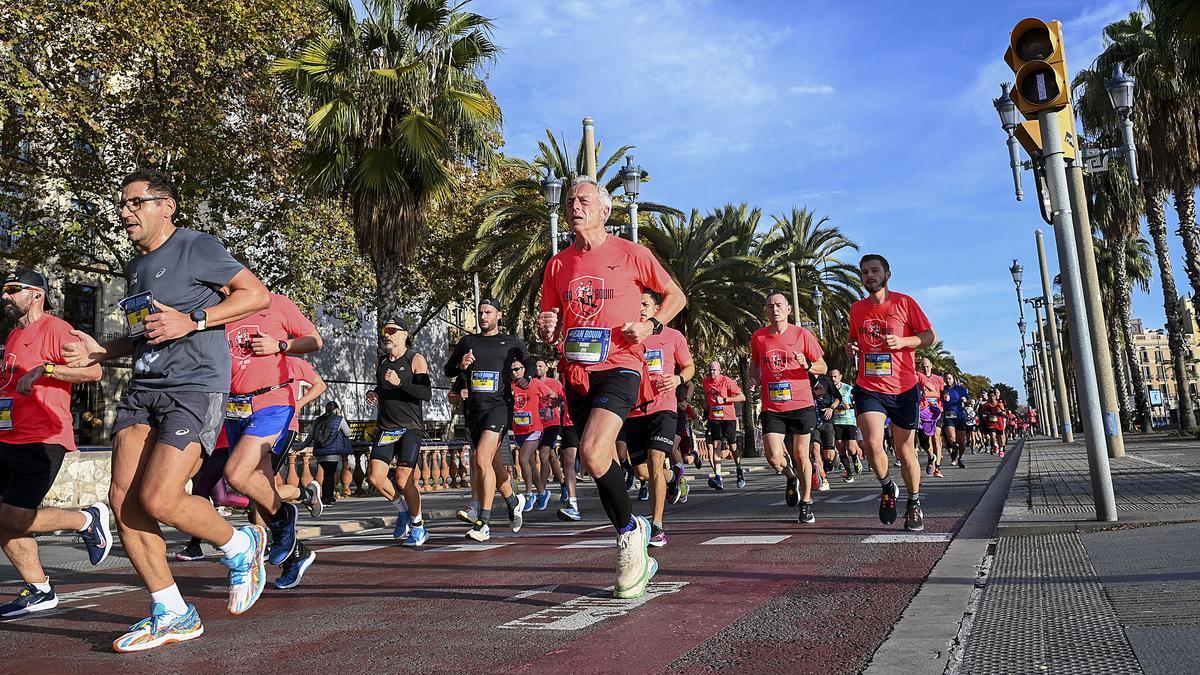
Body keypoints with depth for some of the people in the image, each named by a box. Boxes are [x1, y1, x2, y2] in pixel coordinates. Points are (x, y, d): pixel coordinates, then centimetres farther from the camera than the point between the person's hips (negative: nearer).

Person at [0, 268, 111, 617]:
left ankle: (88, 519, 9)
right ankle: (38, 591, 16)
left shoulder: (53, 328, -8)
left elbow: (93, 370, -21)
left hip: (41, 442, -9)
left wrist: (44, 369, -25)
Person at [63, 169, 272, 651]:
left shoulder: (196, 247, -4)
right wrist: (99, 353, 14)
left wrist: (191, 320, -16)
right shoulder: (136, 266, 21)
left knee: (159, 501, -17)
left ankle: (241, 546, 12)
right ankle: (172, 616, 9)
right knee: (123, 499, -2)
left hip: (195, 387, -8)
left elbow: (258, 295, -9)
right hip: (143, 389, 8)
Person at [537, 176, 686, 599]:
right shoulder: (558, 264, 11)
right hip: (576, 373, 5)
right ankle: (635, 560, 26)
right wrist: (545, 330, -8)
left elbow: (676, 296, 9)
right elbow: (548, 331, 16)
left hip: (619, 367, -5)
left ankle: (630, 532, 0)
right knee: (604, 463, 10)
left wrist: (651, 325, -9)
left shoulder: (631, 253, 0)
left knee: (592, 452, -25)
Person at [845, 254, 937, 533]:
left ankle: (914, 504, 28)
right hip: (868, 388, 2)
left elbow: (931, 335, 1)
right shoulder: (857, 309, 8)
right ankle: (887, 487, 12)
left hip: (904, 389, -2)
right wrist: (851, 348, 0)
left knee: (905, 451, 7)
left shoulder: (904, 302, -1)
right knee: (872, 444, -17)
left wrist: (903, 341, -16)